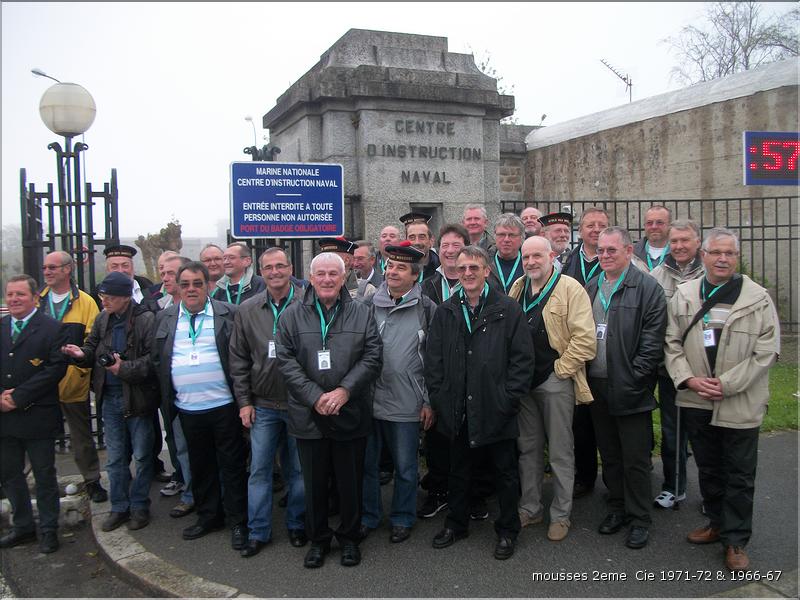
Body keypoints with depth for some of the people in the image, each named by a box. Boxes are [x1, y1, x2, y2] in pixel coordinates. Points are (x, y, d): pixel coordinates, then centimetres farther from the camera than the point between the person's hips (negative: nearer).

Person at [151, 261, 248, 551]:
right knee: (200, 465, 16)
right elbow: (157, 359, 12)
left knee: (232, 464, 5)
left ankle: (238, 521, 17)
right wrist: (167, 394, 6)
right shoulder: (164, 318, 8)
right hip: (187, 408, 4)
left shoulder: (228, 313, -3)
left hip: (223, 405, -4)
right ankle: (208, 516, 32)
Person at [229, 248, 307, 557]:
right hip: (262, 406, 2)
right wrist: (244, 401, 4)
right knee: (259, 469, 8)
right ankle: (258, 531, 22)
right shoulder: (247, 311, 3)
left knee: (298, 469, 11)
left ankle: (296, 525, 28)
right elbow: (238, 360, 7)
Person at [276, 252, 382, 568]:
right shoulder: (292, 315, 2)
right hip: (309, 416, 0)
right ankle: (318, 539, 32)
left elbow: (373, 357, -4)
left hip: (351, 415, 0)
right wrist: (315, 397, -14)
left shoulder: (361, 313, 2)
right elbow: (286, 361, -4)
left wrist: (344, 390, -15)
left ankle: (349, 537, 31)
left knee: (351, 481, 11)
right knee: (314, 482, 13)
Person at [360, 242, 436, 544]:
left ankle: (402, 519, 29)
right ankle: (368, 516, 31)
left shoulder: (426, 308, -3)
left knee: (405, 467, 11)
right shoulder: (369, 304, 4)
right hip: (368, 400, 3)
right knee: (367, 463, 14)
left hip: (406, 404, -2)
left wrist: (429, 401, -3)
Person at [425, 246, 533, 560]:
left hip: (496, 409, -3)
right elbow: (433, 359, 6)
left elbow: (522, 359, -7)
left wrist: (509, 399, -12)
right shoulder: (445, 312, 5)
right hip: (456, 410, 3)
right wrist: (438, 398, -1)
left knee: (505, 472, 11)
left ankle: (507, 530, 29)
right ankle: (456, 523, 37)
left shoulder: (508, 310, -5)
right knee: (458, 469, 19)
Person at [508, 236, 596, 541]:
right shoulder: (517, 288, 9)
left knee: (560, 452, 5)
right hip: (522, 380, 6)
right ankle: (530, 508, 29)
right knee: (528, 448, 15)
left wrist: (560, 369, -13)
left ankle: (561, 515, 20)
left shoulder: (571, 289, -9)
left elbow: (585, 338, -15)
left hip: (556, 380, -5)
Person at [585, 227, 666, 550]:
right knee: (609, 454, 17)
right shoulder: (591, 288, 10)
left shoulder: (648, 288, -8)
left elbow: (653, 342, -12)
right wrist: (584, 376, 5)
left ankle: (639, 518, 20)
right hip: (597, 386, 6)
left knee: (636, 459, 5)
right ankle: (617, 508, 33)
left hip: (630, 390, -5)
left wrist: (633, 379, -15)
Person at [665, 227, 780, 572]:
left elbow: (766, 352, -8)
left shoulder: (758, 299, -6)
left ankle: (735, 541, 20)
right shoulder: (683, 295, 3)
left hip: (741, 404, -3)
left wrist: (726, 384, -14)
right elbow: (672, 343, 4)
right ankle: (717, 523, 37)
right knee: (708, 468, 18)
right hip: (696, 401, 3)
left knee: (740, 476, 6)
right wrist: (689, 379, -10)